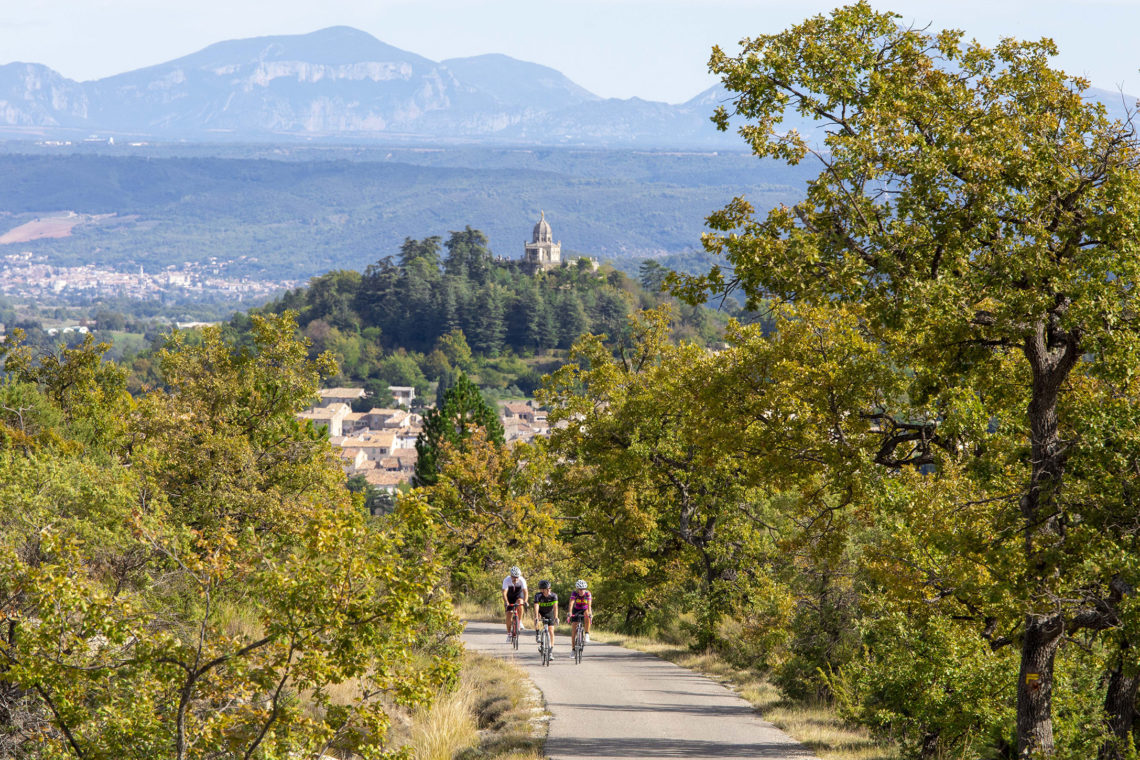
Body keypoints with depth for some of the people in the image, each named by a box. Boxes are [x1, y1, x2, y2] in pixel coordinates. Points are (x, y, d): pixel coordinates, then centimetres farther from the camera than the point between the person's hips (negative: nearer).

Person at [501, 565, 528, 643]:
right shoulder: (506, 580, -30)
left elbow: (525, 591, -37)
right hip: (510, 596, 0)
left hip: (519, 595, 0)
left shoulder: (522, 580, -29)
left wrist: (525, 601, -53)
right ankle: (508, 634, 5)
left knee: (519, 603, -34)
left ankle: (520, 622, -16)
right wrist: (506, 602, -52)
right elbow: (504, 592, -37)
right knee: (508, 614, -8)